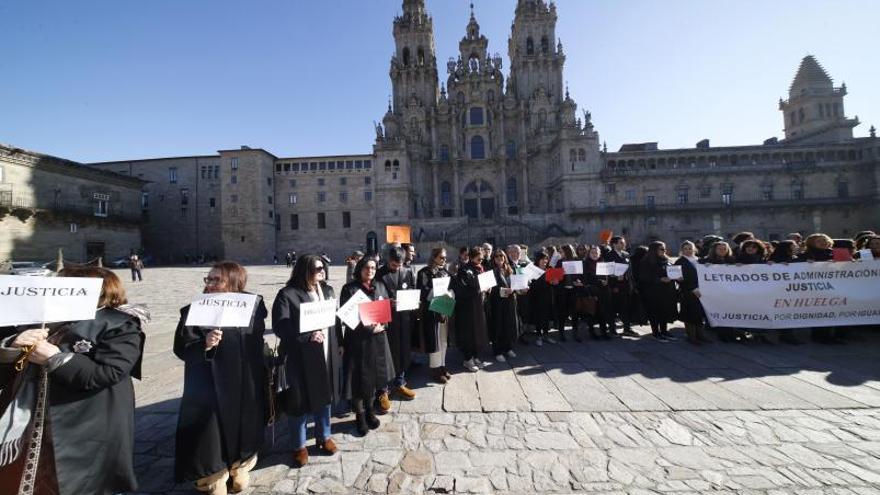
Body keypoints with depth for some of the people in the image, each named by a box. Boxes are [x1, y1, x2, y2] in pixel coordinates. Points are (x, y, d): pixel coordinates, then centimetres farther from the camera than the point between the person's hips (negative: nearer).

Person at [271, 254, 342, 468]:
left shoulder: (328, 291, 5)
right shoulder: (287, 295, -14)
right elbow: (280, 326, -20)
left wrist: (339, 345, 9)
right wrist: (308, 336, -27)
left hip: (327, 355, 6)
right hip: (301, 358, -5)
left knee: (325, 396, 19)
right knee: (301, 402, 10)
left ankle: (323, 437, 41)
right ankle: (299, 446, 33)